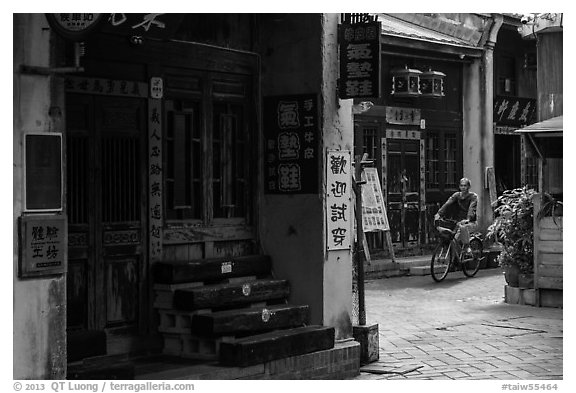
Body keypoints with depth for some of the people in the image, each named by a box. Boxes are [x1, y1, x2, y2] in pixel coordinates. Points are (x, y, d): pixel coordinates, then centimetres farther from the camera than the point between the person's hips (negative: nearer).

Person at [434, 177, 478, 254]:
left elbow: (472, 208, -24)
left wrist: (468, 219, -43)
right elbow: (447, 204, -11)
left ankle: (466, 246, -19)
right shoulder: (456, 195, 5)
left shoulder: (473, 196, -6)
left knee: (463, 227, -37)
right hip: (459, 222, 4)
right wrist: (439, 213, -28)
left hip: (471, 223, -4)